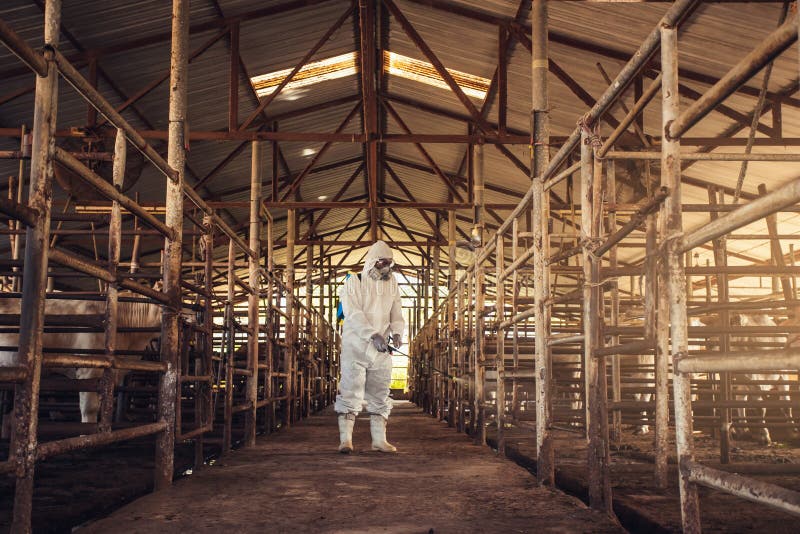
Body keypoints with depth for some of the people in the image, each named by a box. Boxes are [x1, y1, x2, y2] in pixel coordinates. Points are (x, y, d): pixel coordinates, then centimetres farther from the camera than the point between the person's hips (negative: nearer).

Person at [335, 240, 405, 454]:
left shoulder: (392, 284, 10)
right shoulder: (353, 283, -6)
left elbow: (396, 313, 9)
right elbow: (353, 314, -17)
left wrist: (397, 332, -12)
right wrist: (373, 335, -29)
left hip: (380, 349, 5)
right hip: (355, 346, -5)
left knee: (380, 396, 8)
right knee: (351, 393, -7)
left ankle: (379, 440, 14)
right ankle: (345, 439, -2)